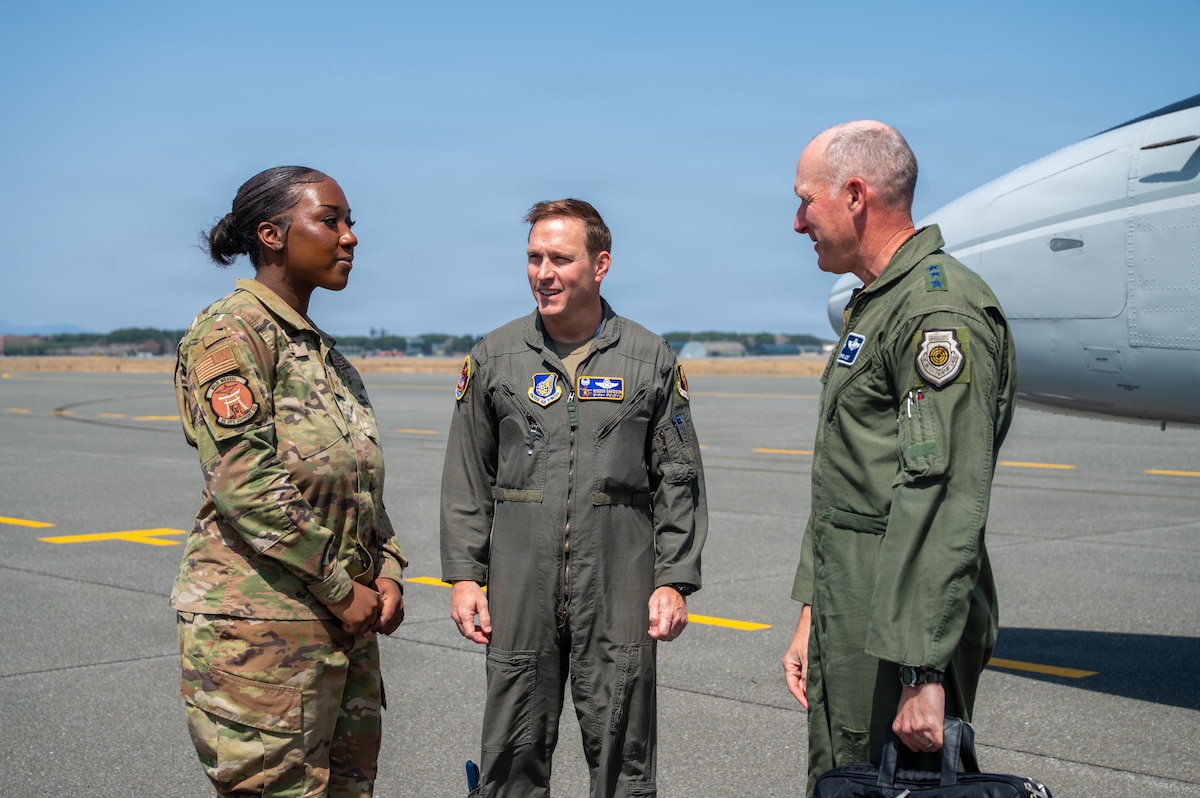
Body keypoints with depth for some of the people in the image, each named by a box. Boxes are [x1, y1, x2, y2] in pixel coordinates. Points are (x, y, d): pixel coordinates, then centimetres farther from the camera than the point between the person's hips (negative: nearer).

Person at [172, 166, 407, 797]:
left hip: (345, 622, 8)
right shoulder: (231, 332, -10)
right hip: (259, 622, -8)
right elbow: (246, 483, -19)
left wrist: (386, 573, 5)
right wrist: (340, 588, -15)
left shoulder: (322, 353, 17)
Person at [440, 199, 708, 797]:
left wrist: (675, 581, -2)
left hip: (618, 590, -1)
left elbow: (678, 482, 5)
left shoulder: (651, 360, 3)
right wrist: (463, 575, 2)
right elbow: (466, 478, 8)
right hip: (520, 589, 1)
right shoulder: (494, 357, 6)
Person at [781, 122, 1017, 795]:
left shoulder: (940, 310, -15)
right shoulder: (873, 307, 19)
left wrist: (923, 670, -26)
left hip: (904, 627, -10)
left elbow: (947, 503, -23)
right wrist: (812, 619, 20)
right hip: (851, 623, 10)